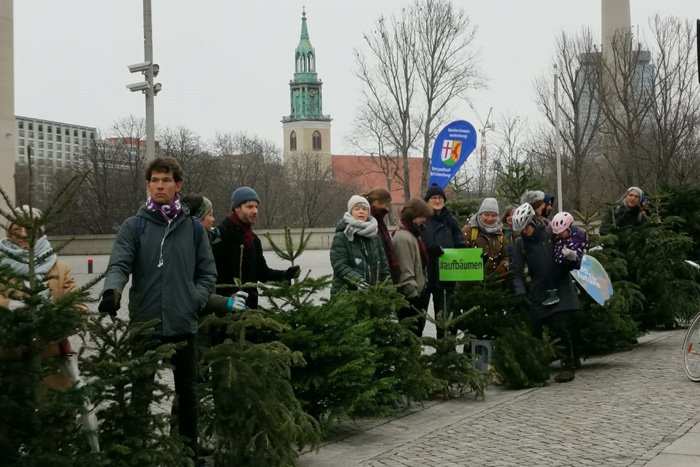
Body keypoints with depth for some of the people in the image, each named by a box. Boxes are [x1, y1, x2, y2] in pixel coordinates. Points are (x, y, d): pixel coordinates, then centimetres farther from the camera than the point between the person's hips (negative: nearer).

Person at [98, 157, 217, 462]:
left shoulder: (193, 228, 6)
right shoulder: (133, 227, -1)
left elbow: (207, 272, 10)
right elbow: (119, 265, -13)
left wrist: (197, 300, -6)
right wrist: (112, 290, -33)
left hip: (184, 324, 2)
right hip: (145, 323, -2)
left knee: (187, 393, 14)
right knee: (141, 395, 4)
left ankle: (190, 451, 28)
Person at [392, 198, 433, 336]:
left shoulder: (412, 234, 14)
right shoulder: (403, 238, -19)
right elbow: (405, 273, -23)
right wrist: (413, 296, -21)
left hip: (418, 294, 11)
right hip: (410, 299, -11)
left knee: (416, 333, 17)